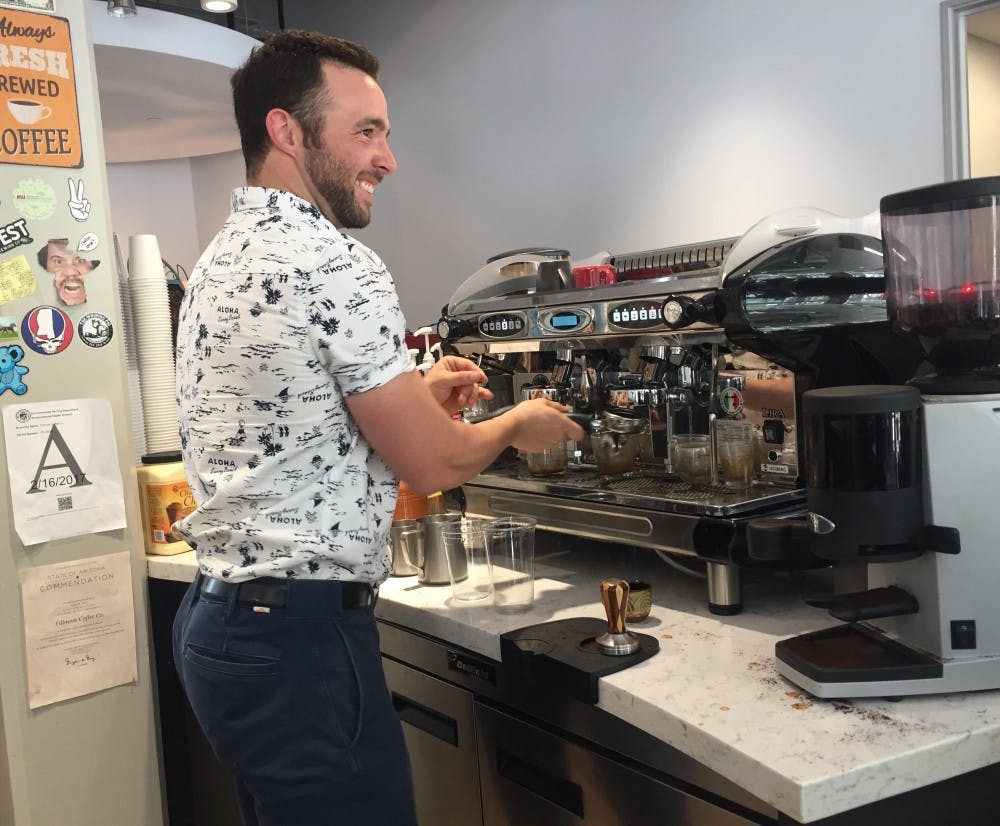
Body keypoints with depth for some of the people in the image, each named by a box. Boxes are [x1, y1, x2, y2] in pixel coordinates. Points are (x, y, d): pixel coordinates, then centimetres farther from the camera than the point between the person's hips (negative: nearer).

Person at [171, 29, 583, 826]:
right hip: (300, 637, -10)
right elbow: (430, 464, -13)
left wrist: (413, 394, 16)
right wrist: (517, 424, 5)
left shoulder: (223, 261, 11)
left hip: (218, 620, 10)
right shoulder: (336, 266, -18)